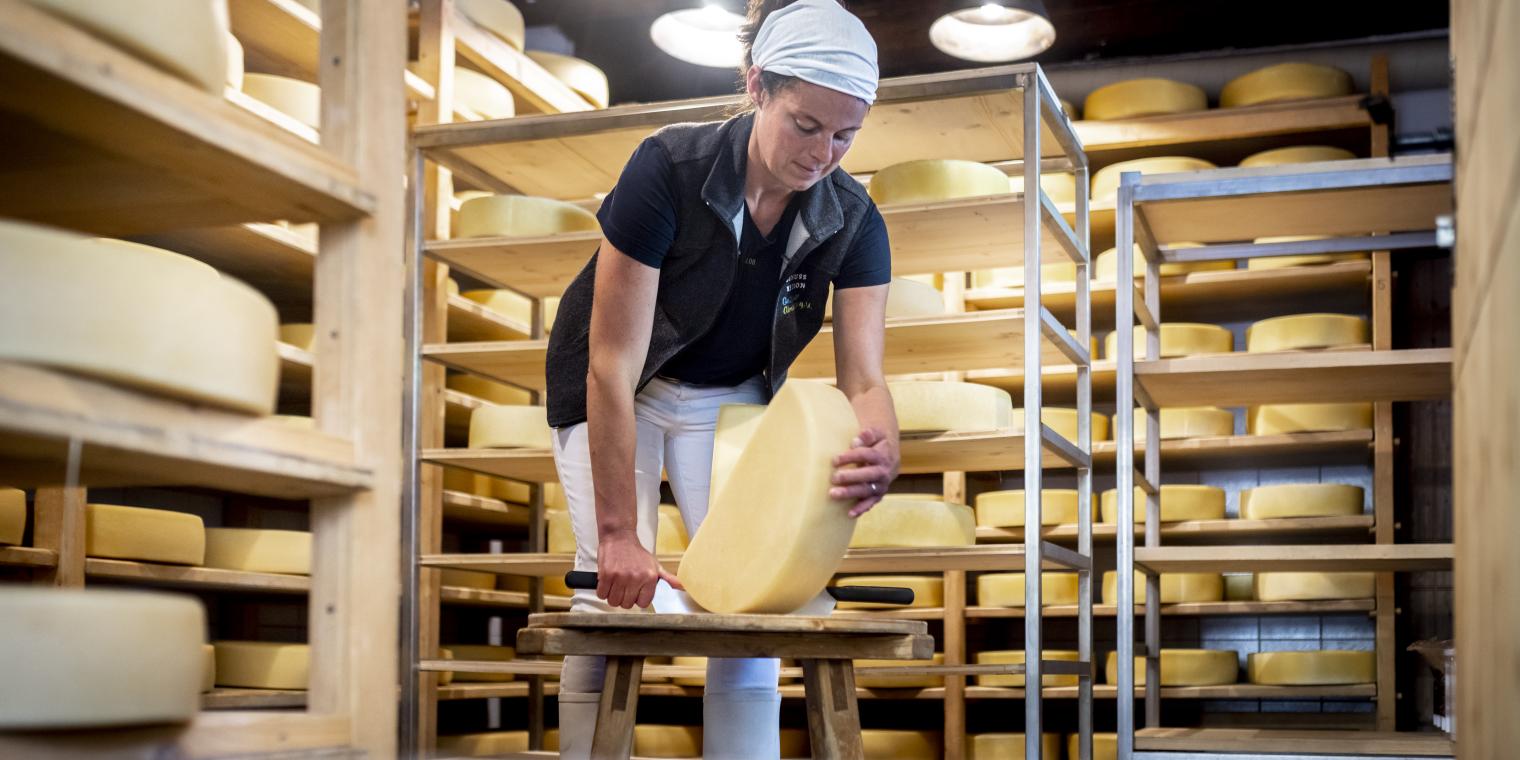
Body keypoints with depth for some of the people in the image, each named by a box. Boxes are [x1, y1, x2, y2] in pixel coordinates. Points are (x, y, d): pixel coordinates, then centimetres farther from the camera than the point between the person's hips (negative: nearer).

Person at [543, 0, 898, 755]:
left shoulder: (852, 221, -20)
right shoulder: (667, 169, -32)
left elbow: (863, 378, -23)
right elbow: (613, 363, -31)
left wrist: (881, 453, -49)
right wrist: (619, 534, -33)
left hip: (730, 396, 3)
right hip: (617, 392, -3)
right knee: (616, 594, -14)